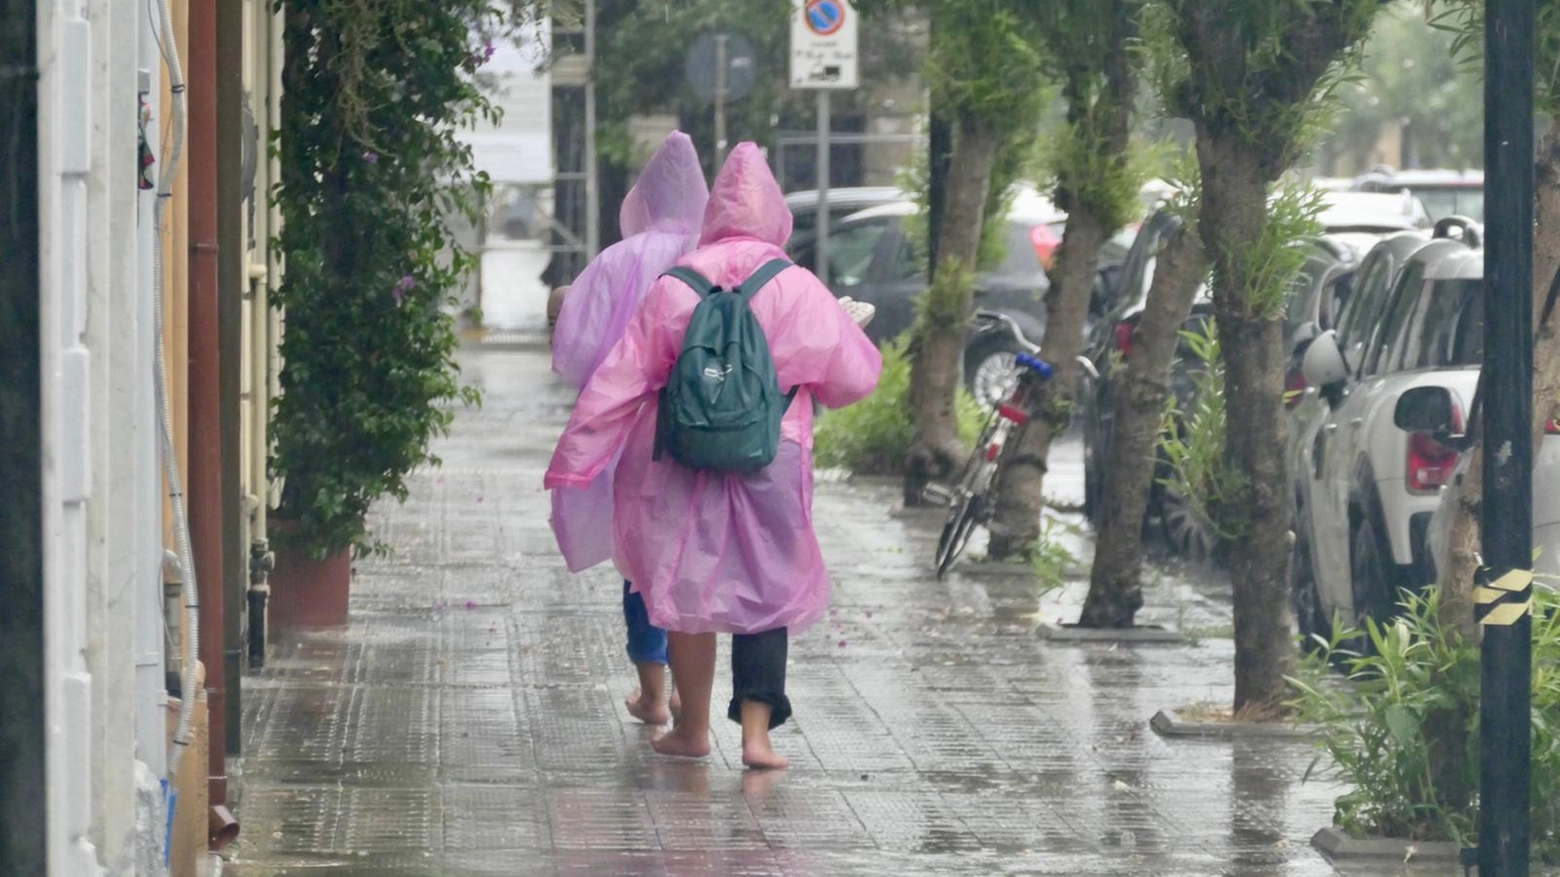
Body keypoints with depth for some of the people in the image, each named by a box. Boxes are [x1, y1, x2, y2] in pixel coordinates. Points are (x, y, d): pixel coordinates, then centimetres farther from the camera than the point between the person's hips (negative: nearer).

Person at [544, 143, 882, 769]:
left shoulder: (675, 287, -1)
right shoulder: (798, 291, -4)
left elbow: (620, 377, 0)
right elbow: (857, 374, 3)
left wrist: (575, 459, 5)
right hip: (772, 461, -1)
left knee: (686, 585, 12)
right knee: (767, 591, 6)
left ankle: (693, 728, 20)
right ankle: (756, 731, -4)